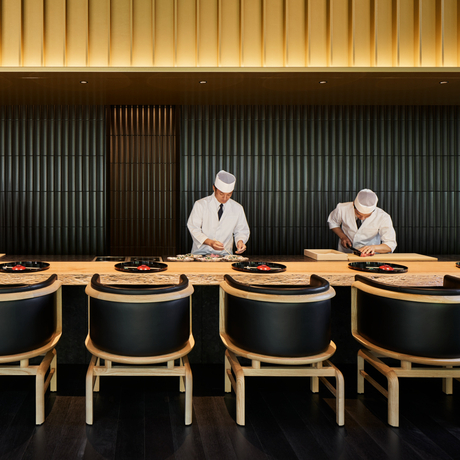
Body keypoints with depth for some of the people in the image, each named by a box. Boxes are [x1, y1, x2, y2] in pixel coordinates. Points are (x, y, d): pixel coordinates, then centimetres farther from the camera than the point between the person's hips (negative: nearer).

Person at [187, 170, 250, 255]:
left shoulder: (237, 208, 8)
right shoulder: (200, 205, 0)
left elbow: (242, 231, 16)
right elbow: (194, 229, -5)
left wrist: (240, 241, -7)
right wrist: (209, 242, -20)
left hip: (225, 255, 2)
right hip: (201, 253, -1)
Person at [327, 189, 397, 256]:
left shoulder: (383, 218, -18)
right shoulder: (342, 209, -16)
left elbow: (390, 245, -16)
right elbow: (332, 222, 7)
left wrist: (373, 247, -34)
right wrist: (343, 237, -9)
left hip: (369, 255, -1)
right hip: (345, 254, 1)